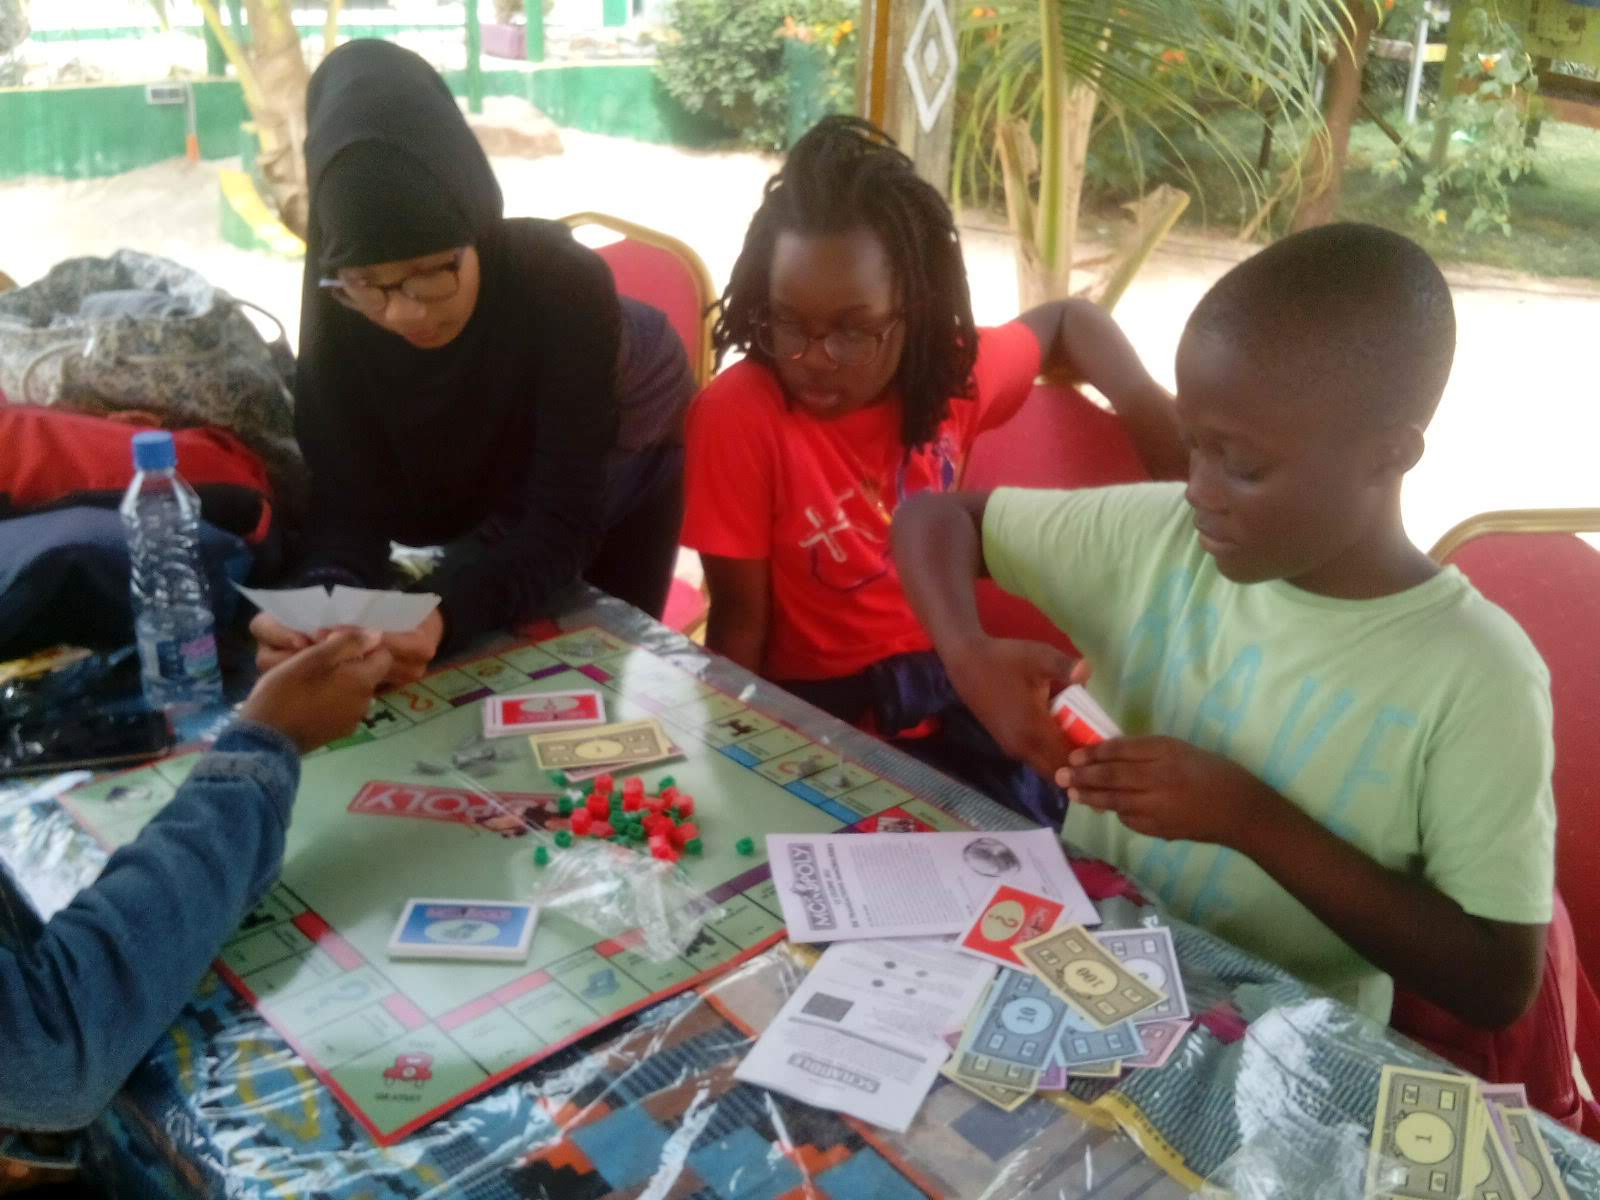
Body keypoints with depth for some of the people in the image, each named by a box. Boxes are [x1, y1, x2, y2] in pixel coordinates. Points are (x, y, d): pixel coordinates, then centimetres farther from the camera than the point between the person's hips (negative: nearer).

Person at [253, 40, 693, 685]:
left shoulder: (565, 284, -42)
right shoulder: (335, 300, -31)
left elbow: (561, 528, -41)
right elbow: (347, 506, -30)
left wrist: (445, 617, -60)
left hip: (621, 459, -2)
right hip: (496, 476, 3)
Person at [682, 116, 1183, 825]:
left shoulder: (955, 373, -5)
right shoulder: (737, 417, -17)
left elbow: (1067, 320, 17)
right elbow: (739, 621, -9)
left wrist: (1148, 407, 1)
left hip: (947, 690, 4)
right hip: (810, 710, -4)